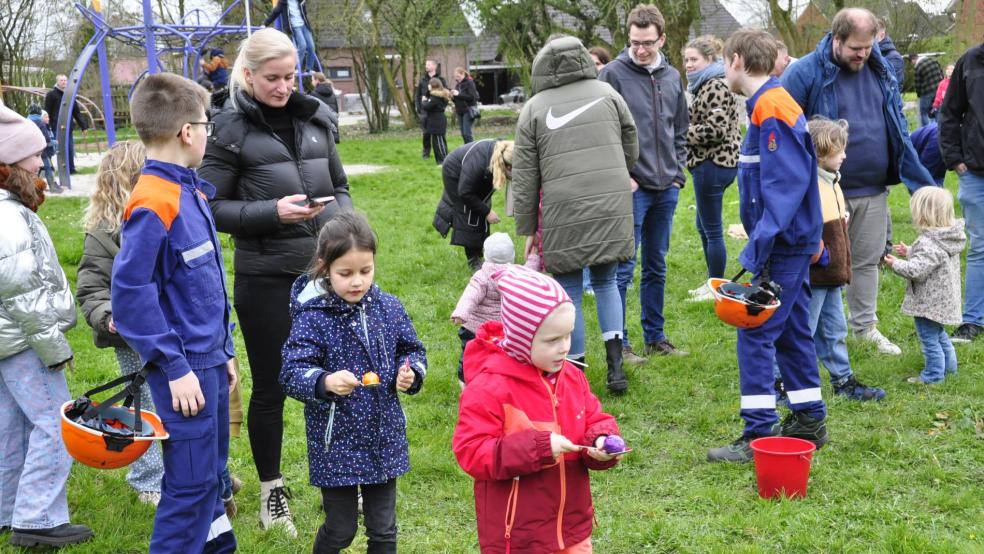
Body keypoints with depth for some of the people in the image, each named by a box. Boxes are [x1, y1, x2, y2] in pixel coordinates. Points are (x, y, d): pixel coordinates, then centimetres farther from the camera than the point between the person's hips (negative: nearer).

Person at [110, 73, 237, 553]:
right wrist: (174, 368, -19)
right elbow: (130, 293, -21)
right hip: (184, 368, -9)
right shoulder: (153, 204, -20)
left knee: (210, 471, 20)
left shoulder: (190, 190, 7)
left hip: (209, 359, 9)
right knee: (190, 484, -1)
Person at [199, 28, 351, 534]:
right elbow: (209, 207, -6)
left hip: (323, 268, 4)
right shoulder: (232, 129, -6)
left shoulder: (313, 119, 6)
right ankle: (271, 489, 26)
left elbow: (339, 187, 16)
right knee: (271, 386, 8)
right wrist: (271, 212, -19)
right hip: (266, 278, -4)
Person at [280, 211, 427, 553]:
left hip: (384, 439, 4)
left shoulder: (388, 307, -1)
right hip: (335, 445, -4)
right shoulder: (312, 317, -14)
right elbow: (292, 374, -19)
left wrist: (410, 374, -11)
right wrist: (325, 383, -38)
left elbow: (412, 350, 11)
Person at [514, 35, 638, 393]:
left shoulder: (534, 108, 3)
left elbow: (524, 178, 3)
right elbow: (631, 150, 14)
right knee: (605, 282, 17)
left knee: (569, 291, 8)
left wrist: (527, 229, 10)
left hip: (563, 212, -2)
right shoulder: (606, 92, 8)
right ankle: (615, 363, 7)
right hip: (612, 208, 2)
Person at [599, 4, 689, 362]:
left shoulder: (672, 77, 10)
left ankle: (655, 337, 23)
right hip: (631, 188, -5)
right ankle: (618, 342, 7)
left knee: (657, 267, 13)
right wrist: (622, 177, -12)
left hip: (666, 189, 5)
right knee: (623, 268, -2)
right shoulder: (613, 74, -6)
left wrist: (677, 172, 8)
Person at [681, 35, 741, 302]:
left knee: (712, 229, -3)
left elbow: (715, 129, -22)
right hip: (713, 162, 11)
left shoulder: (715, 87, -16)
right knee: (704, 226, 18)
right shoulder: (708, 85, 18)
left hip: (712, 164, -11)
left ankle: (717, 287, 6)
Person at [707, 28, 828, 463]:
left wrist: (759, 248, -25)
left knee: (756, 332, -7)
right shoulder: (772, 104, 13)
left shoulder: (771, 109, -17)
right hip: (792, 242, 10)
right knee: (792, 330, 16)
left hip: (782, 244, -10)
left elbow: (784, 186, -24)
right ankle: (809, 420, 25)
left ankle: (760, 435, -4)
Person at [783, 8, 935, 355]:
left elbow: (898, 130, 14)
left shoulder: (880, 72, 6)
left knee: (868, 260, 16)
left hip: (874, 191, 5)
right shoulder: (805, 74, -12)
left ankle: (865, 326, 31)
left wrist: (922, 181, 11)